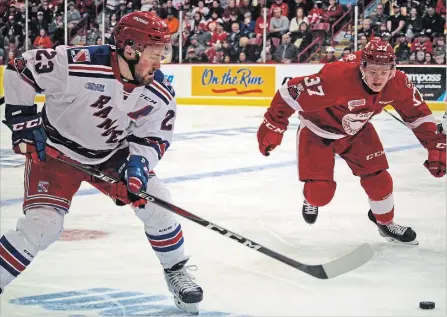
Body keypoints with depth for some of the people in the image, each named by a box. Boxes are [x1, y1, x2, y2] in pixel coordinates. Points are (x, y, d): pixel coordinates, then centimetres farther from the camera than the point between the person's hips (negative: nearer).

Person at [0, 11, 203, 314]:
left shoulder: (160, 93, -17)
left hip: (113, 154, 5)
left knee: (155, 203, -5)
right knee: (42, 224, -18)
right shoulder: (77, 65, -33)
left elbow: (153, 137, -5)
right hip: (56, 152, -4)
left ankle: (176, 272, 17)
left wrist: (138, 164, -24)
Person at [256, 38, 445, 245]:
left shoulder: (398, 84, -23)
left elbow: (417, 113, -6)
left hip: (357, 131, 4)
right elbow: (291, 93, -35)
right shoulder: (336, 79, -42)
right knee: (320, 193, -8)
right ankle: (312, 200, 32)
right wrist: (272, 127, -27)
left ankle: (385, 223, 31)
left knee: (378, 179, 0)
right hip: (317, 130, -4)